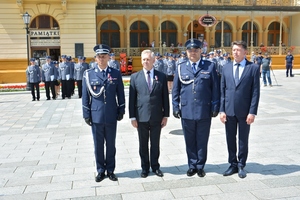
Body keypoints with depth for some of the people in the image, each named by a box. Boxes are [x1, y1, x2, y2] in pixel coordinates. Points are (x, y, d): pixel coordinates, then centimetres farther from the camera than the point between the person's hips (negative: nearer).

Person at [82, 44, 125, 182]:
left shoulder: (116, 74, 2)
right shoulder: (88, 74, 0)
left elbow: (120, 95, 5)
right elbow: (85, 96, 1)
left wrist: (121, 111, 2)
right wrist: (86, 114, -1)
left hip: (111, 116, 0)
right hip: (96, 115, 0)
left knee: (111, 145, 11)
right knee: (98, 145, 10)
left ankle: (110, 170, 25)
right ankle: (101, 171, 24)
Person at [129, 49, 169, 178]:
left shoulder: (161, 77, 3)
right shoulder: (135, 77, 2)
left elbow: (165, 97, 4)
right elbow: (132, 98, 1)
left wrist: (165, 115, 1)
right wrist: (132, 117, -3)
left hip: (157, 117, 0)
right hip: (141, 117, 0)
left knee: (155, 144, 11)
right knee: (143, 144, 10)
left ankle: (155, 167, 26)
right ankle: (145, 168, 24)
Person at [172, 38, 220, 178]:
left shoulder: (210, 66, 2)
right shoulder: (181, 68, 7)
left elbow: (215, 88, 2)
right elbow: (175, 90, 8)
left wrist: (215, 107, -2)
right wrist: (176, 107, 3)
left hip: (204, 111, -1)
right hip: (186, 111, 1)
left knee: (202, 141, 9)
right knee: (190, 141, 11)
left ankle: (200, 166, 24)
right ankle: (192, 166, 25)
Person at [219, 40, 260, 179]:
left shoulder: (253, 68, -3)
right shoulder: (226, 68, 6)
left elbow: (255, 92, -5)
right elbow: (222, 91, 6)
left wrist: (252, 112, -11)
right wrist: (222, 110, -1)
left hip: (244, 111, -3)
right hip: (229, 110, 3)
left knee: (243, 140, 9)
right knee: (230, 140, 11)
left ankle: (241, 166, 24)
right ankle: (233, 164, 26)